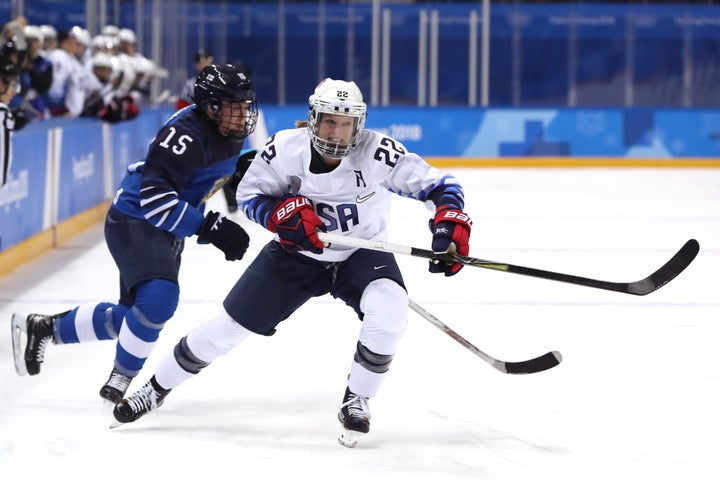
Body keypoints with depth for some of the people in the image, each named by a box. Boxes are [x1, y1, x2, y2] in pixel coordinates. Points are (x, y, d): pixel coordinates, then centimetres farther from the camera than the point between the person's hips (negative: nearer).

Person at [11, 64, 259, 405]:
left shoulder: (229, 134, 1)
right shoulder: (186, 134, -27)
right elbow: (154, 197, -34)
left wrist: (247, 167, 0)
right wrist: (210, 227, -39)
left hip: (166, 231, 10)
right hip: (133, 222, -10)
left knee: (136, 317, 15)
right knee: (158, 297, -30)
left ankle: (43, 328, 32)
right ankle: (120, 380, -9)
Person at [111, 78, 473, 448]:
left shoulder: (377, 152, -25)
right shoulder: (286, 148, -20)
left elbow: (438, 185, -21)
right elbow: (249, 194, -5)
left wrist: (450, 227, -39)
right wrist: (283, 213, -25)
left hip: (362, 252, -1)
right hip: (297, 252, 1)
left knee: (389, 307, -31)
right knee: (229, 324, 1)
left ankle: (356, 401, -9)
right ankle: (157, 388, 24)